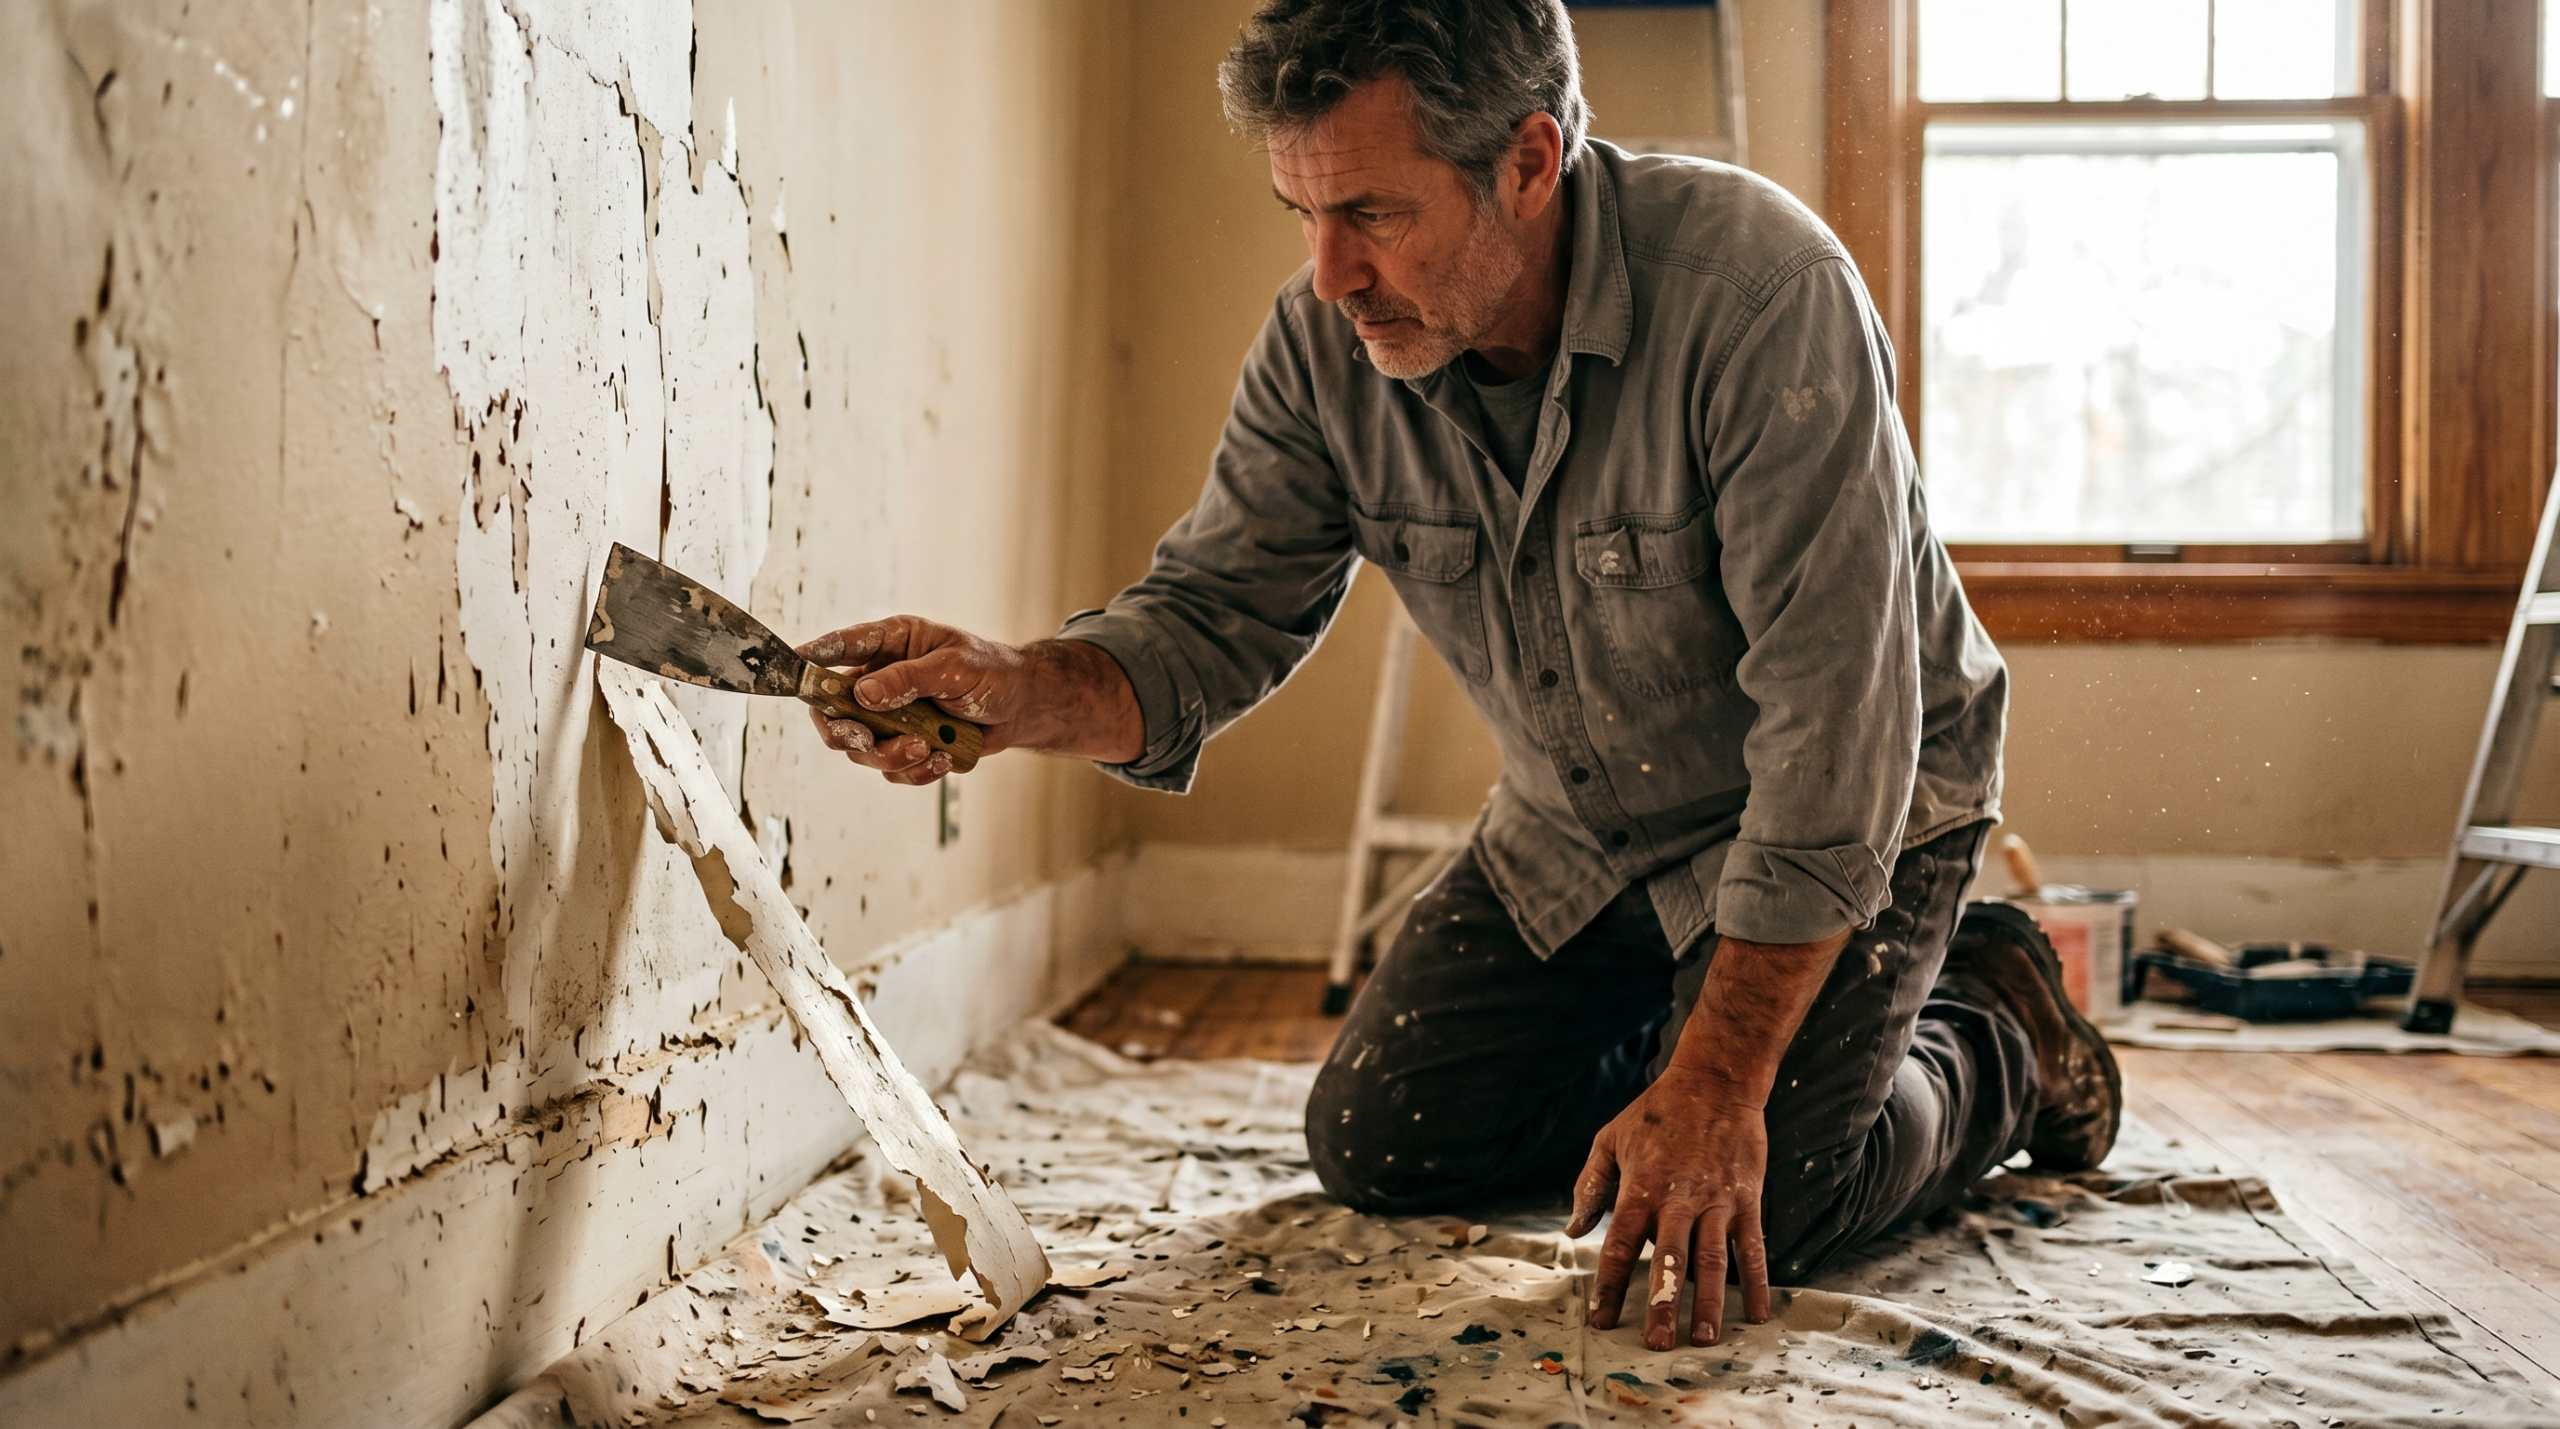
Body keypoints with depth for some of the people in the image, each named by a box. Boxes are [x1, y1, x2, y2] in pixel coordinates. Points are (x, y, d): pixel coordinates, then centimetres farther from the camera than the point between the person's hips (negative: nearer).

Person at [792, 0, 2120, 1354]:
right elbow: (1212, 611, -11)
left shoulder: (1759, 290, -33)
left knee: (1738, 1216, -18)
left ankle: (1996, 1037, 13)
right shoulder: (1326, 342, -16)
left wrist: (1717, 1089, -32)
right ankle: (1660, 1034, 28)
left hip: (1845, 818, -5)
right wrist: (1019, 691, -35)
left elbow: (1833, 722, -33)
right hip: (1575, 834, 6)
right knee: (1377, 1144, 3)